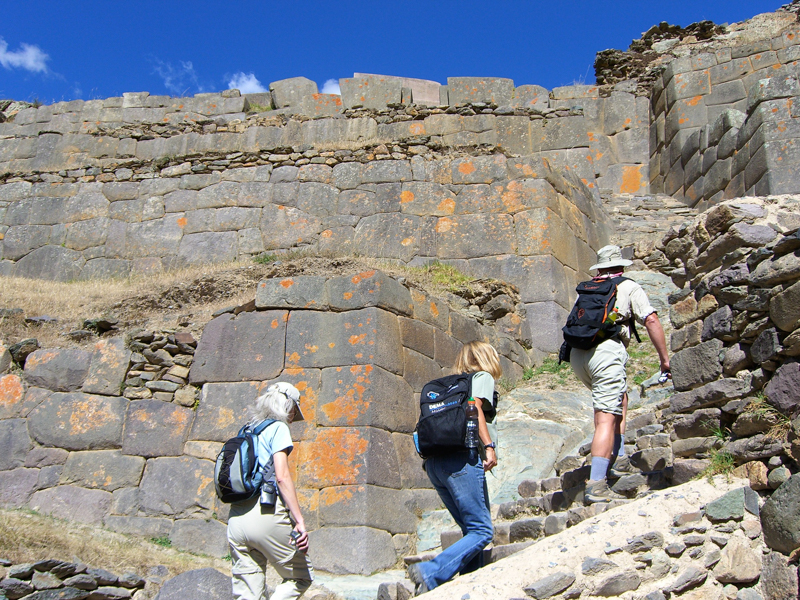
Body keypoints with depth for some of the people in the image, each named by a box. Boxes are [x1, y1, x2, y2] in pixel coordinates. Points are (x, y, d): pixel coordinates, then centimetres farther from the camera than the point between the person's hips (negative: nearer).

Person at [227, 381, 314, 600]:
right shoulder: (278, 428, 0)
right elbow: (282, 476, -12)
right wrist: (299, 520, -14)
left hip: (235, 519, 7)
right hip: (266, 514, -7)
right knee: (302, 577, 9)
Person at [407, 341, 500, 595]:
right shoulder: (482, 376, 10)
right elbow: (474, 406, -9)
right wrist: (489, 445, -14)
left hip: (434, 462, 8)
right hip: (461, 457, -8)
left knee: (471, 528, 15)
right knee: (482, 530, -6)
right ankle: (431, 573, -20)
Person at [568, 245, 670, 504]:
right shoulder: (629, 287, 14)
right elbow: (651, 321, 2)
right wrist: (665, 359, 5)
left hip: (577, 354, 6)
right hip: (606, 350, -5)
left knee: (620, 399, 29)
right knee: (606, 419, -10)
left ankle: (619, 458, 24)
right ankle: (596, 486, -19)